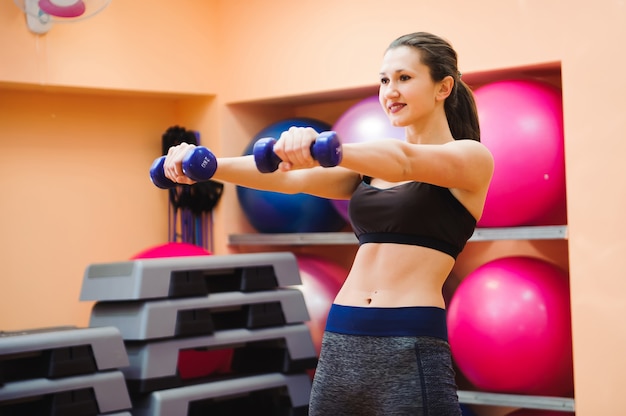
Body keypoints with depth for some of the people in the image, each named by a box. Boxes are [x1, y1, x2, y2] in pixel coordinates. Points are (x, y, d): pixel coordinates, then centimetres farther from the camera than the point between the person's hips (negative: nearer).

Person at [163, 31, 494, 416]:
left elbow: (404, 160, -21)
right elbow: (291, 178, 3)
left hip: (411, 349, -6)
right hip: (342, 344, 6)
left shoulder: (472, 157, -1)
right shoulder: (370, 165, 17)